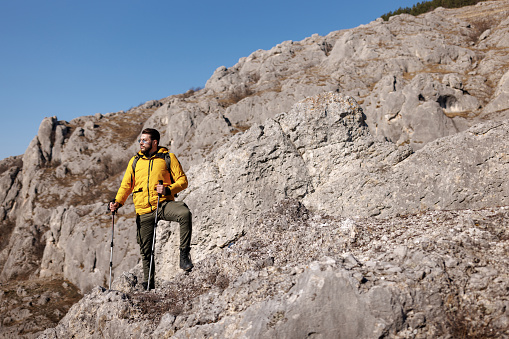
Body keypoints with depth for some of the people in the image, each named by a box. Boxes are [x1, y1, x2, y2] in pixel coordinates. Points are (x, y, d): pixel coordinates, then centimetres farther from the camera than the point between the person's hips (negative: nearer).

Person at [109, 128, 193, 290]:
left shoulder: (168, 157, 4)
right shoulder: (135, 161, 14)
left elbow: (182, 180, 1)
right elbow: (126, 185, 16)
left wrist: (168, 190, -17)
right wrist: (118, 202, -1)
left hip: (164, 204, -3)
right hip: (144, 211, 3)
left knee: (185, 213, -36)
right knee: (146, 251, 9)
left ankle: (184, 254, -23)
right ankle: (148, 286, 27)